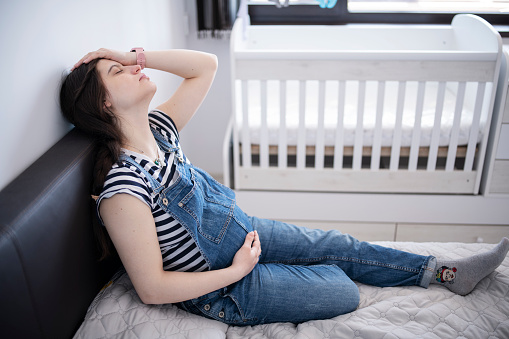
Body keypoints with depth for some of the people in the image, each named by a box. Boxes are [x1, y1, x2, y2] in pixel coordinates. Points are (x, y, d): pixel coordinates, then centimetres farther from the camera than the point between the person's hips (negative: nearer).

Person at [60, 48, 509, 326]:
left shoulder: (158, 130, -8)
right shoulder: (123, 189, -31)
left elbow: (206, 65, -2)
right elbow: (152, 288, -26)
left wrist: (137, 54, -13)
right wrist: (237, 270, -19)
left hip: (241, 232, 7)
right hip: (222, 289, -7)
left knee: (341, 246, 11)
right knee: (344, 291, 0)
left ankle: (449, 272, 28)